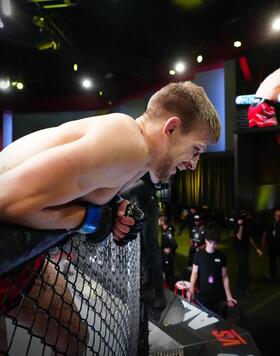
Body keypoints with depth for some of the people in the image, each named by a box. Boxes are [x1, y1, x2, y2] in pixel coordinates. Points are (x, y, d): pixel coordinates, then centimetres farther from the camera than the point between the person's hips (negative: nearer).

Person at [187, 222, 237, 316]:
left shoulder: (221, 256, -2)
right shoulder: (199, 255, -7)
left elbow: (224, 277, 3)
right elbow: (194, 273, -5)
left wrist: (229, 297, 0)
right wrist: (191, 289, -20)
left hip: (217, 296, 1)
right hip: (202, 295, -1)